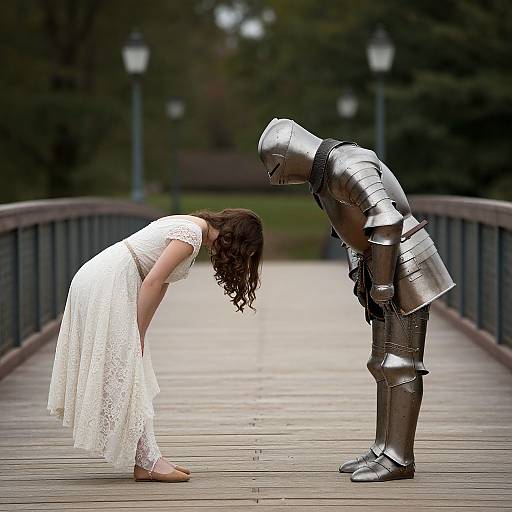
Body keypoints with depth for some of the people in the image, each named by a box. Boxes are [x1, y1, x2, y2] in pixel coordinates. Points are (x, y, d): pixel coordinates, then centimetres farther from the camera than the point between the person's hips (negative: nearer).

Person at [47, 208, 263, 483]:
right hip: (105, 287, -10)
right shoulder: (193, 234, -15)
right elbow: (151, 283, -19)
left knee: (131, 376, 9)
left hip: (96, 282, 10)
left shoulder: (188, 227, 15)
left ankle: (147, 459, 11)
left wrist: (139, 336, 9)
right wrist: (138, 336, -11)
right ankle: (147, 462, -6)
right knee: (124, 376, -8)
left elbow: (159, 284, 15)